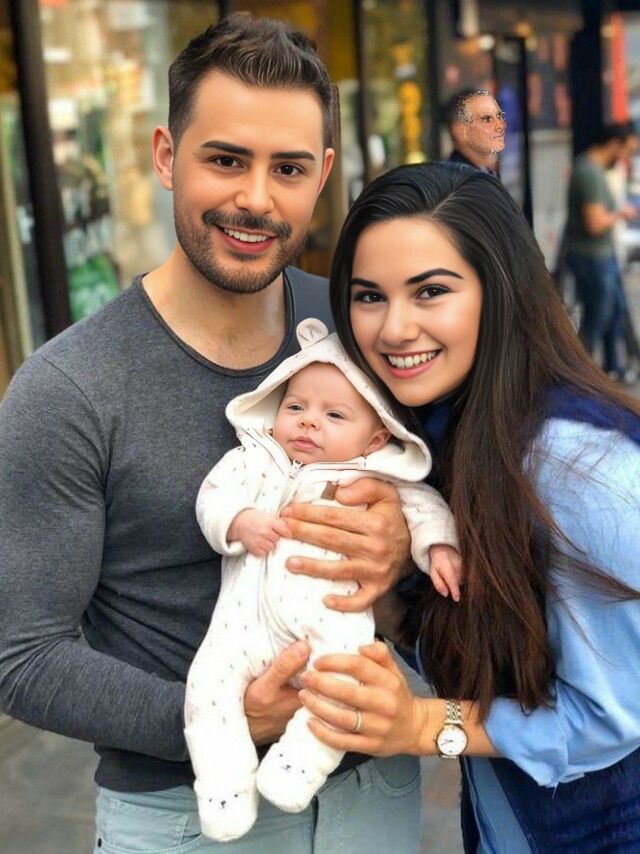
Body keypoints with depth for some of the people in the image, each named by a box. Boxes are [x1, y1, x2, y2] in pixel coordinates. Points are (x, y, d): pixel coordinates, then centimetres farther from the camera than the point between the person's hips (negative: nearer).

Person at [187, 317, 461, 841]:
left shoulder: (379, 477, 11)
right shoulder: (257, 458, 14)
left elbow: (424, 505, 10)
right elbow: (213, 497, 6)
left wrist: (439, 547, -9)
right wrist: (239, 521, -14)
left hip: (333, 617, -1)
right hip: (251, 614, 2)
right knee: (210, 680, -15)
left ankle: (298, 767, -15)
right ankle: (226, 786, -2)